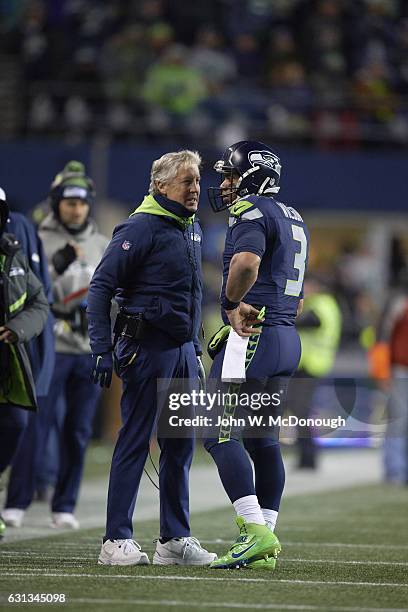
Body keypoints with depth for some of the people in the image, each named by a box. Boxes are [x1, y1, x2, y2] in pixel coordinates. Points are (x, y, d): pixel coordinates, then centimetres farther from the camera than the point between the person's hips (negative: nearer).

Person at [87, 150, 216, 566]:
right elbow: (101, 287, -13)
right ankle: (117, 540, -3)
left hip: (182, 349, 8)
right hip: (147, 346, -8)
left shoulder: (191, 228, 15)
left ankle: (175, 540, 16)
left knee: (181, 446, 9)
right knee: (135, 442, -6)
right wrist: (102, 350, -18)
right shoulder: (141, 228, -12)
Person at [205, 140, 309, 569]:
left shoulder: (253, 212, -10)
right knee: (262, 438, 12)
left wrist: (232, 304, -16)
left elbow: (246, 262, -30)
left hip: (252, 337, -10)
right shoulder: (293, 220, 21)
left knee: (220, 434, -10)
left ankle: (257, 531, -19)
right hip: (287, 338, 10)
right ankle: (265, 539, 11)